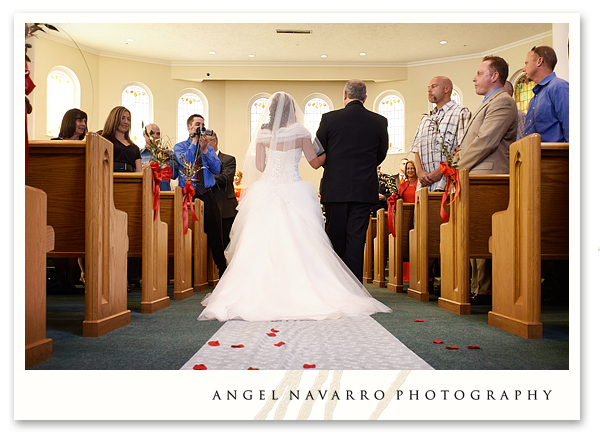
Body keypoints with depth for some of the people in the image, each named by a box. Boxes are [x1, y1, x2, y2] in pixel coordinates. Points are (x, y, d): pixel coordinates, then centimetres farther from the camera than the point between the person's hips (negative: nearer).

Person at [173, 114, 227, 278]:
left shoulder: (209, 148, 15)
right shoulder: (179, 146, 8)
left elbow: (216, 169, -1)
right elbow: (185, 163, -13)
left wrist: (204, 149, -9)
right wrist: (194, 141, -8)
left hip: (207, 196, 2)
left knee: (215, 234, 3)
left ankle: (222, 271, 14)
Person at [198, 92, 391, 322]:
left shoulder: (262, 133, 4)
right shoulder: (300, 131, -2)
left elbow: (259, 166, 6)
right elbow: (315, 162, 1)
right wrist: (329, 151, 19)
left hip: (267, 192, 2)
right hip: (294, 193, -2)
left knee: (262, 242, 4)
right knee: (298, 244, 1)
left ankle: (262, 292, 4)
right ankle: (300, 291, -1)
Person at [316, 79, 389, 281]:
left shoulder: (329, 118, -3)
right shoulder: (379, 121, 2)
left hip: (335, 187, -1)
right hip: (365, 189, 1)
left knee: (335, 238, 10)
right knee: (357, 238, 3)